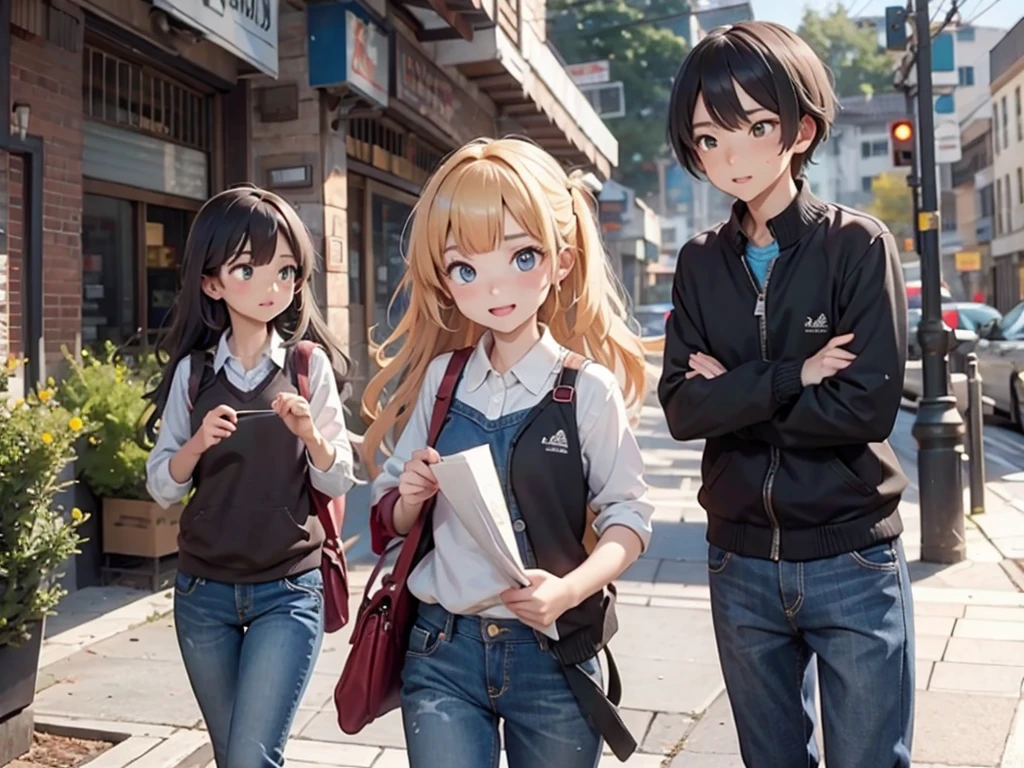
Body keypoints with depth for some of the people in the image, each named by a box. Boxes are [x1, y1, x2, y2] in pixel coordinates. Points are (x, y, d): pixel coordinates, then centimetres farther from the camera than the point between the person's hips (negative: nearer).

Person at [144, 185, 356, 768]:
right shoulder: (192, 371, -1)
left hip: (289, 591, -3)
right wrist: (197, 443, -18)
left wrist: (310, 434, -22)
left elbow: (339, 482, -4)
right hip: (204, 590, 3)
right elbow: (162, 487, 1)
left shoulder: (310, 365, -5)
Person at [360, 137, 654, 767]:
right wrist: (411, 496, -11)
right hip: (442, 649, 2)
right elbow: (391, 518, 11)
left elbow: (630, 515, -7)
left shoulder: (587, 389, -9)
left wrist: (569, 590, -23)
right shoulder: (437, 381, 1)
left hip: (552, 652, -2)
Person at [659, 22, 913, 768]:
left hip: (853, 564, -3)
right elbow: (681, 407, -8)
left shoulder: (858, 244, -7)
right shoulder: (700, 263, 3)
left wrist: (735, 399, -11)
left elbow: (868, 405, -17)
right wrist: (792, 376, -18)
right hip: (742, 566, 4)